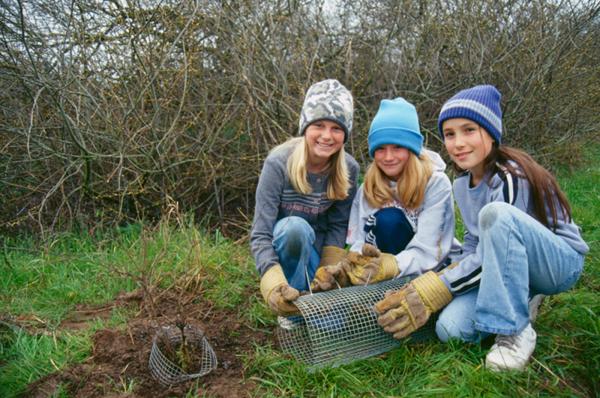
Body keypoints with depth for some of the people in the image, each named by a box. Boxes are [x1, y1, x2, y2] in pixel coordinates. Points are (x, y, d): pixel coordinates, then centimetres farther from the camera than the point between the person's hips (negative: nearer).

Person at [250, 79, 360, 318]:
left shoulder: (349, 169, -14)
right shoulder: (279, 163, -26)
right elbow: (260, 234, -28)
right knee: (295, 226, -36)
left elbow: (338, 226, -5)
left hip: (317, 246, 4)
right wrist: (274, 283, -43)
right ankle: (291, 308, -17)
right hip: (284, 245, -3)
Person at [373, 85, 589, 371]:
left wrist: (431, 292, -26)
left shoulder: (512, 177, -22)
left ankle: (515, 331, -23)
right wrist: (453, 275, -9)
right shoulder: (461, 185, 3)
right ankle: (520, 301, 7)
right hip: (508, 266, 6)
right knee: (450, 328, -23)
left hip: (560, 261, -6)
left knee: (496, 212, -37)